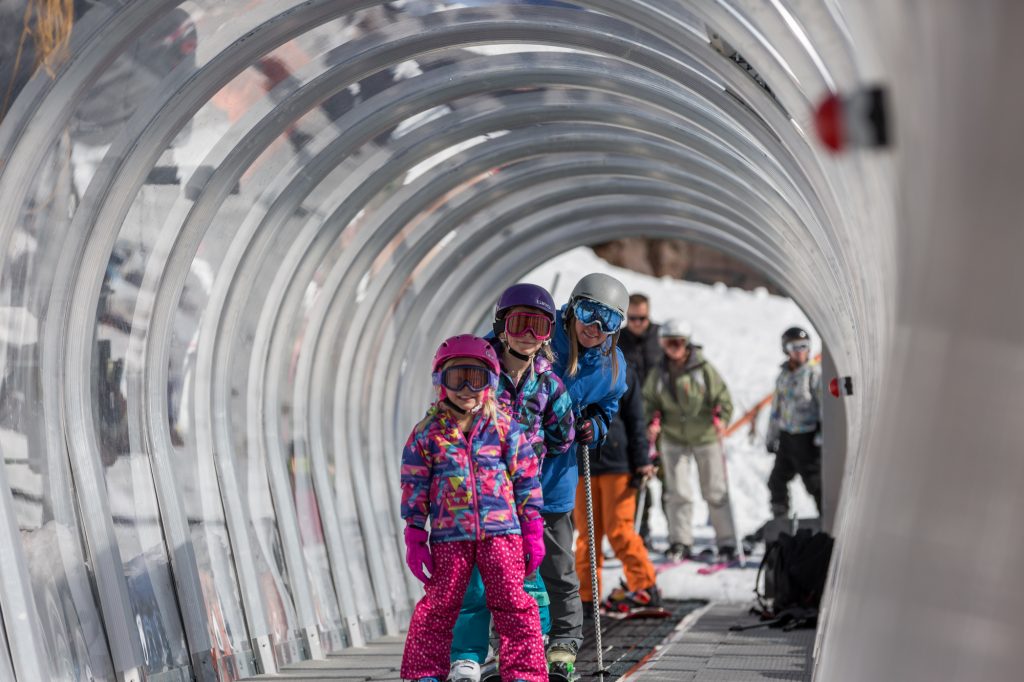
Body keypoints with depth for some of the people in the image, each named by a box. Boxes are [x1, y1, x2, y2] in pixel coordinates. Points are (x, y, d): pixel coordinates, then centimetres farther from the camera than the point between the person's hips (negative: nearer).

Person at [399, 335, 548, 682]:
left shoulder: (505, 428, 4)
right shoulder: (427, 432, 2)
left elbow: (526, 480, 8)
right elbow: (414, 485, 5)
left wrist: (532, 532, 6)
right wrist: (415, 539, 2)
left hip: (501, 530, 0)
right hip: (449, 535, 0)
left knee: (514, 606, 2)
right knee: (438, 606, 4)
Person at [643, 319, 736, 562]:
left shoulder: (704, 369, -11)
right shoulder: (659, 374, -2)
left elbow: (723, 398, -6)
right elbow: (649, 401, 8)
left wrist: (720, 418, -23)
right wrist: (652, 422, -10)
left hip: (706, 437, -2)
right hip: (673, 439, 2)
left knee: (715, 493, 6)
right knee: (677, 493, 0)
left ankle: (726, 543, 14)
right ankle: (680, 543, 9)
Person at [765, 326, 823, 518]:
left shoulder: (815, 373, -9)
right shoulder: (783, 376, 11)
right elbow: (776, 408, 19)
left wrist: (824, 433, -20)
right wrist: (771, 437, 21)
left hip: (807, 437, -7)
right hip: (786, 436, 7)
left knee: (815, 483, -7)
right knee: (777, 480, 15)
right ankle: (780, 520, 30)